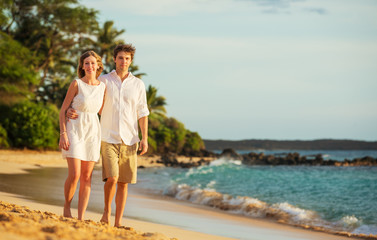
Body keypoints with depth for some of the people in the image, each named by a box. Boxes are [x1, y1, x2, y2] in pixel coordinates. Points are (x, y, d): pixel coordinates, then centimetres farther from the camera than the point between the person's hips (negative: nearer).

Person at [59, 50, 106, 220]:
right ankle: (67, 206, 14)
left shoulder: (102, 87, 5)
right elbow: (63, 110, -6)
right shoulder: (76, 84, -6)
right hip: (74, 130, -4)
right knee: (74, 175, -12)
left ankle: (81, 218, 4)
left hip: (92, 133, 4)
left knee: (87, 177, 1)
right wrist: (63, 134, -13)